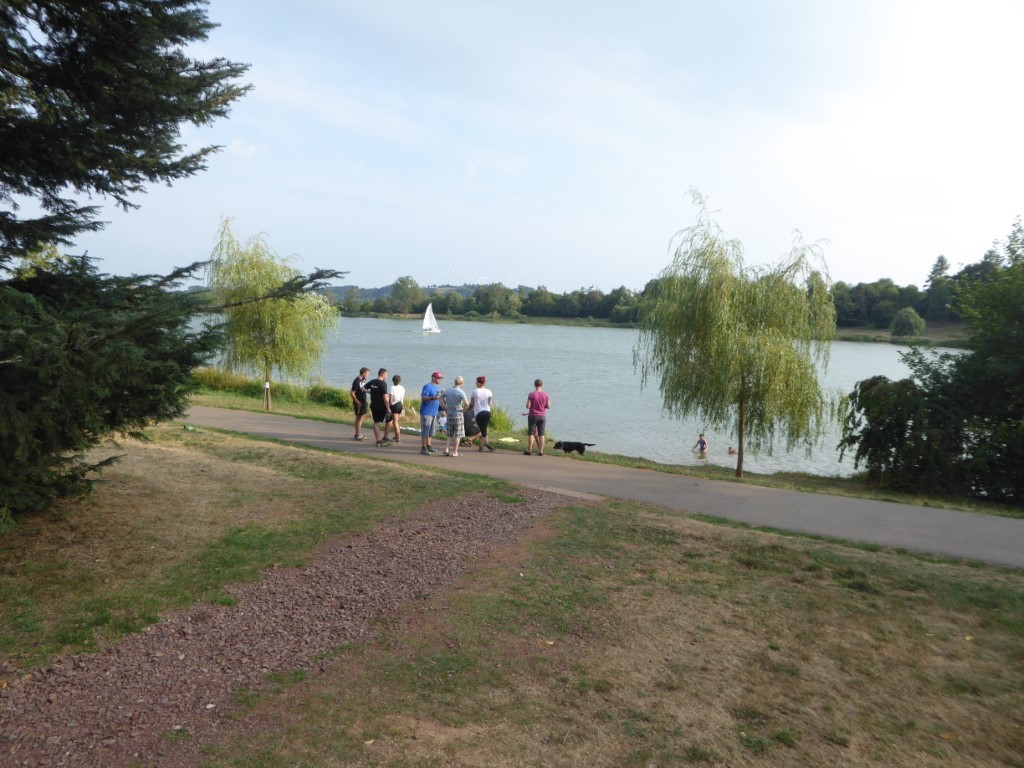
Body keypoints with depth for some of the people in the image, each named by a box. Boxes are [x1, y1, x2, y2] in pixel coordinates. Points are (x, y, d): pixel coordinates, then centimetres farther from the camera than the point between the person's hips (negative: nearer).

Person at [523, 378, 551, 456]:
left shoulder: (531, 394, -9)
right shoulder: (545, 395, -2)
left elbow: (528, 406, -12)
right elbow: (548, 406, 0)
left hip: (533, 416, -2)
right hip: (542, 416, 2)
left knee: (531, 433, 4)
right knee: (541, 434, 5)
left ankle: (529, 450, 6)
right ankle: (541, 451, 5)